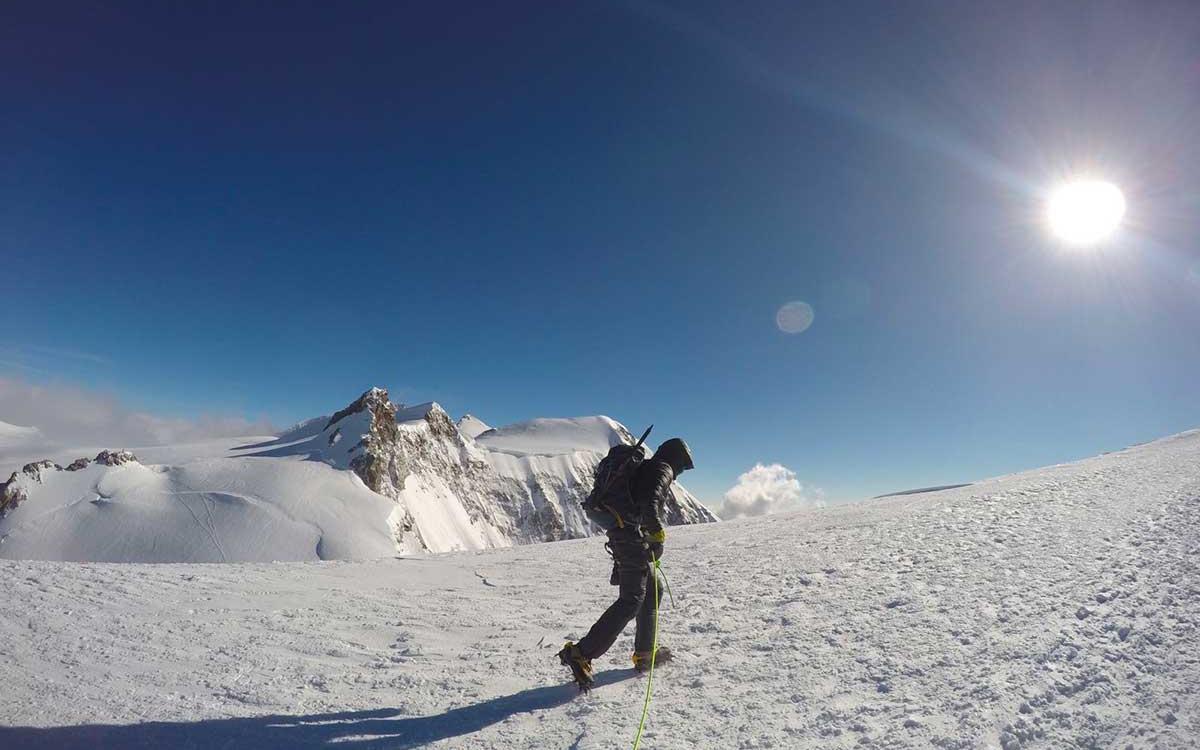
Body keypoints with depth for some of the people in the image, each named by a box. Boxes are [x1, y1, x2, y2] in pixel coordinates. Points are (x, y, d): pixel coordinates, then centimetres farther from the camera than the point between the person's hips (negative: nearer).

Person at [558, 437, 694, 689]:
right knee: (631, 601, -10)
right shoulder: (663, 470, -5)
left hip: (621, 535, 10)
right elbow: (649, 504, -23)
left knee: (653, 588, 19)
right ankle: (581, 653, -12)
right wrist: (658, 536, -14)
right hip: (633, 539, -10)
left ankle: (644, 652, 24)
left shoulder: (645, 468, 23)